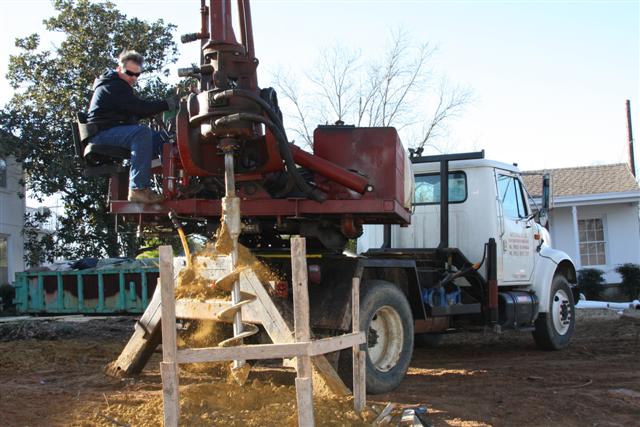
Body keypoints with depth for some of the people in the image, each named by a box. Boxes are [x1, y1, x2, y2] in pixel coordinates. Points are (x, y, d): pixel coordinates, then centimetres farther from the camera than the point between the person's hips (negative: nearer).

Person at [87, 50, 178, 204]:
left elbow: (135, 113, 18)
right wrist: (170, 103, -21)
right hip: (103, 134, -10)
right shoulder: (113, 86, -9)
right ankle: (139, 189, -41)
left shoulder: (121, 87, 25)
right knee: (142, 132, -34)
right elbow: (139, 107, -21)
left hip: (116, 132, 10)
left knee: (160, 138, 2)